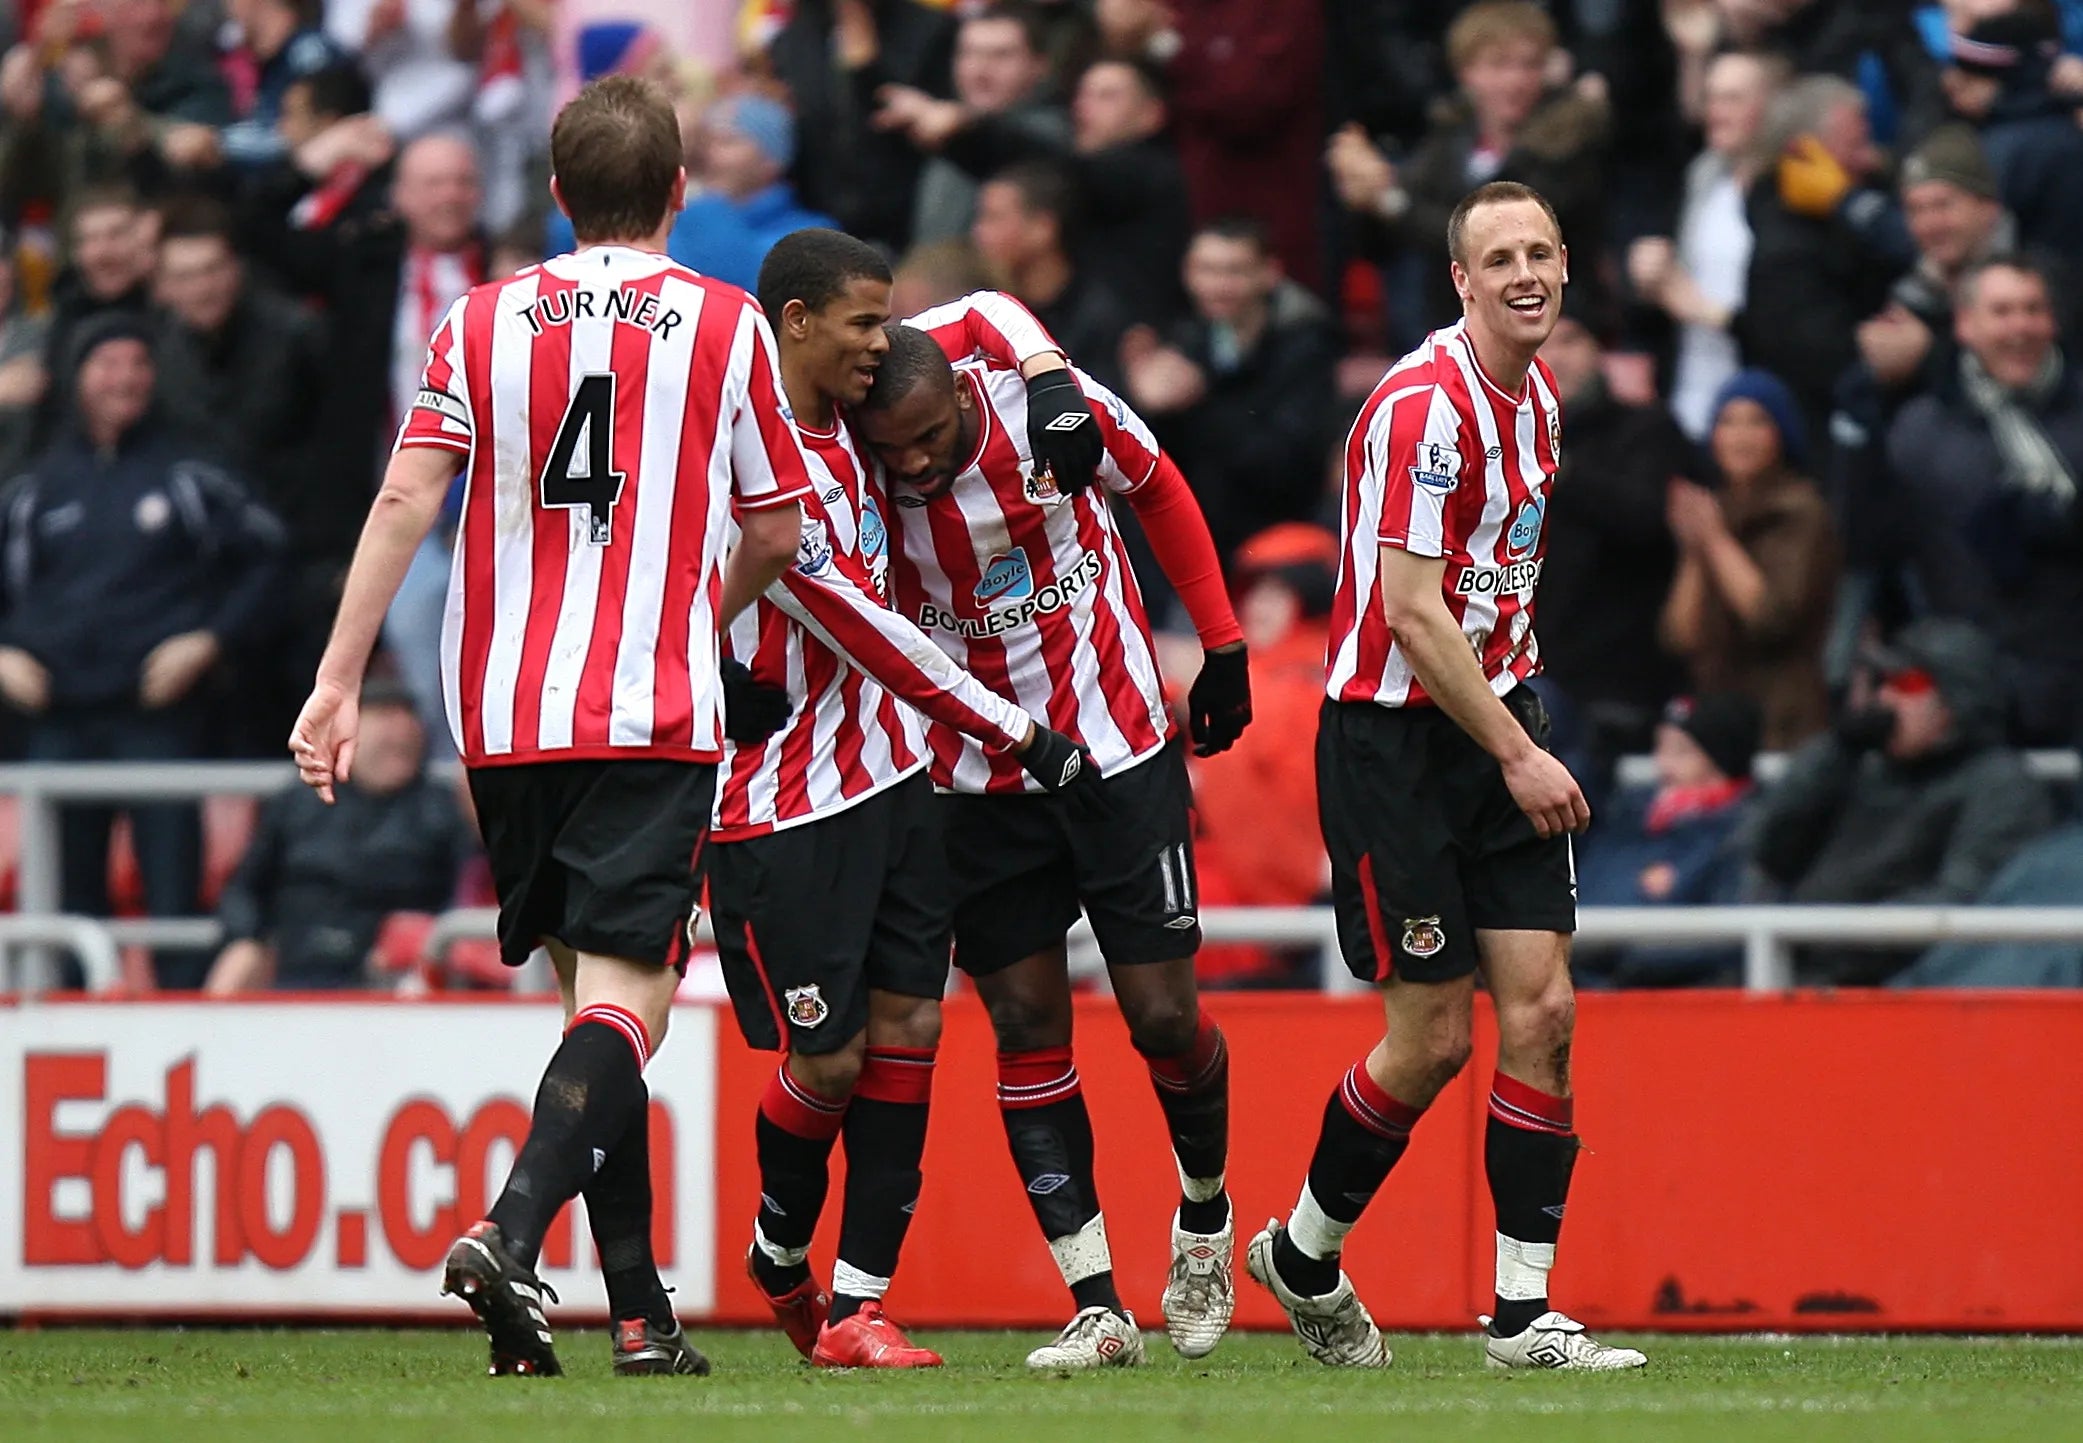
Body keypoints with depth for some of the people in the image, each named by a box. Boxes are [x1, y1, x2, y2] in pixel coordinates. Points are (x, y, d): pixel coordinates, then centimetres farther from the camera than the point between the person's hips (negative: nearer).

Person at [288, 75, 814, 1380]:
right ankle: (512, 1236, -33)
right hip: (655, 716, -3)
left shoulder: (483, 322, 7)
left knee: (590, 993, 14)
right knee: (629, 1001, -9)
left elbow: (408, 500, -2)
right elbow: (776, 535, 7)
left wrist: (340, 681, -3)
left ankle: (642, 1311, 13)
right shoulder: (727, 326, 2)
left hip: (507, 719, 4)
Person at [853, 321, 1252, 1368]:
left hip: (1120, 747, -1)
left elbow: (1158, 490, 4)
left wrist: (1222, 646, 6)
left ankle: (1205, 1212, 28)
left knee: (1162, 1016, -2)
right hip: (979, 781, 1)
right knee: (1026, 1027, -3)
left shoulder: (1055, 407, -16)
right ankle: (1097, 1307, -1)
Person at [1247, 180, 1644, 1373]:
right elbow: (1412, 614, -21)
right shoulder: (1425, 405, -18)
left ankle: (1526, 1309, 0)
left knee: (1542, 1010, -2)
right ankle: (1305, 1253, 19)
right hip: (1395, 738, -7)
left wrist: (1529, 731, 16)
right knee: (1434, 1037, -4)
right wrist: (1517, 753, -19)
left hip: (1499, 722, 8)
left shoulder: (1539, 398, 10)